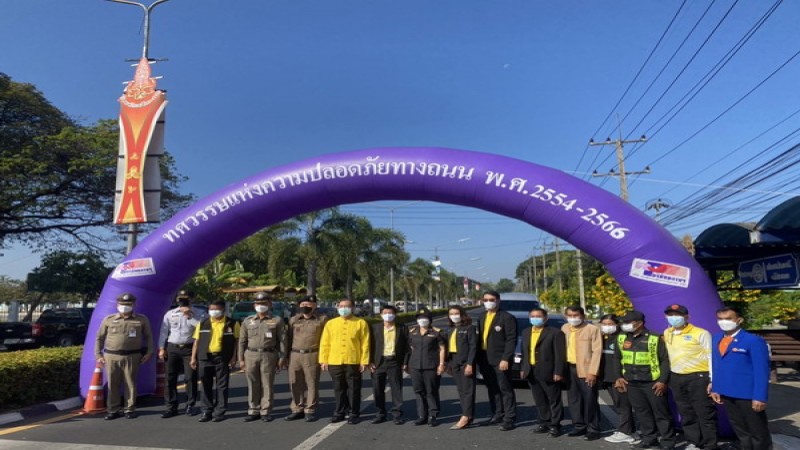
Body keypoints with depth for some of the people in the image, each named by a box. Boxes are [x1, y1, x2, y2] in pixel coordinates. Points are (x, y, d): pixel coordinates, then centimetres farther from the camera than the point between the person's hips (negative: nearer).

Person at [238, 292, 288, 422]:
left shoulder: (277, 320, 3)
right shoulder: (247, 321, 10)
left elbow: (282, 340, 2)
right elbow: (242, 341, 10)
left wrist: (282, 358, -3)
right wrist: (241, 359, 5)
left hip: (269, 356, -2)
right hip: (251, 355, 2)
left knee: (267, 385, 2)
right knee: (253, 385, 6)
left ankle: (265, 412, 11)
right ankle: (253, 411, 17)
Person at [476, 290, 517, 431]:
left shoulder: (507, 318, -8)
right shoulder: (481, 317, 14)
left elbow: (511, 340, -12)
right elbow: (479, 337, 13)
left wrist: (505, 359, -18)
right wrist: (479, 358, 7)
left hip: (500, 360, -6)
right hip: (485, 360, 6)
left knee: (505, 390, 0)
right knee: (492, 389, 13)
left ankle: (509, 418, 6)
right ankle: (497, 414, 24)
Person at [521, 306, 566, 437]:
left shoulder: (555, 333, -8)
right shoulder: (526, 332, 13)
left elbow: (560, 355, -11)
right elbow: (524, 352, 15)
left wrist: (558, 372, -15)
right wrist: (522, 368, 10)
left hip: (548, 372, -6)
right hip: (531, 372, 6)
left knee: (554, 400, 5)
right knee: (540, 401, 14)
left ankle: (555, 425, 14)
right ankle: (544, 423, 24)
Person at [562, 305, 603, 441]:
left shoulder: (593, 329, -9)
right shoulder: (565, 328, 9)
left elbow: (597, 351, -12)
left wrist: (592, 372, -16)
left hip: (586, 370, -6)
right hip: (570, 368, 6)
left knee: (590, 401, 0)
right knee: (574, 400, 12)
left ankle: (593, 429, 11)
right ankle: (579, 426, 24)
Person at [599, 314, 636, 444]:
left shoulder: (621, 338, -13)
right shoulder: (601, 338, 11)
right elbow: (599, 356, 17)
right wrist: (602, 376, 15)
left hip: (619, 378, -8)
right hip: (608, 378, 8)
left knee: (623, 405, 1)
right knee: (618, 405, 15)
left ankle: (624, 432, 7)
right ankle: (628, 429, 25)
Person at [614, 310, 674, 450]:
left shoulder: (654, 338, -7)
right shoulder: (621, 338, 6)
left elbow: (665, 360, -6)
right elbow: (617, 359, 15)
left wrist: (663, 381, -11)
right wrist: (618, 377, 8)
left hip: (653, 383, -4)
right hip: (631, 383, 5)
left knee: (661, 412, 2)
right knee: (642, 412, 12)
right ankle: (649, 438, 25)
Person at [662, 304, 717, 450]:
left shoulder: (701, 333, -9)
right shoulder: (666, 333, 9)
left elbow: (711, 357, -8)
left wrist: (713, 380, -12)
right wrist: (666, 377, 16)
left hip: (698, 377, -6)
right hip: (676, 378, 6)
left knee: (705, 414, 1)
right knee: (686, 414, 14)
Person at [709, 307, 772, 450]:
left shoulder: (754, 340, -13)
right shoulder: (716, 339, 9)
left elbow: (762, 371, -14)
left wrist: (759, 397, -18)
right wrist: (715, 388, 10)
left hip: (748, 395, -6)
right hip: (726, 394, 6)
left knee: (758, 432, 10)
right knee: (740, 431, 19)